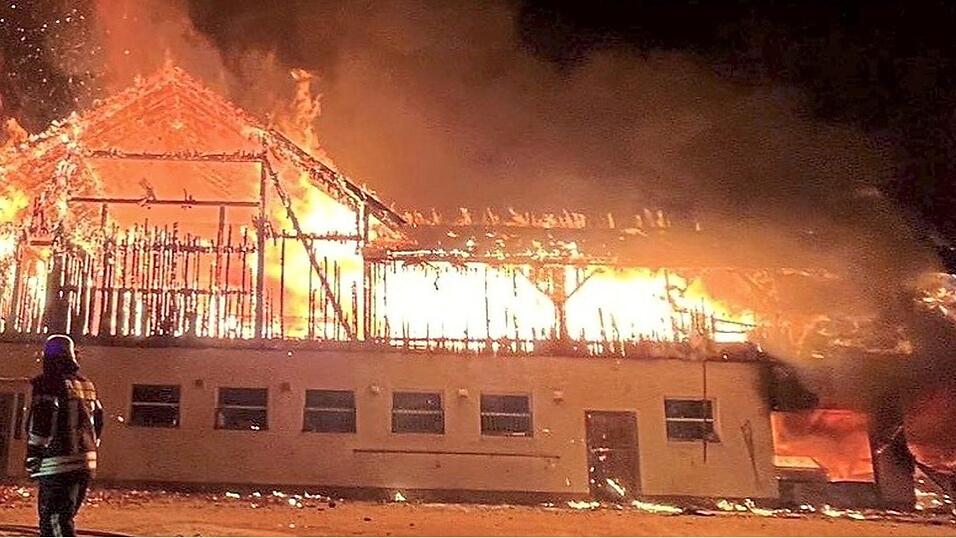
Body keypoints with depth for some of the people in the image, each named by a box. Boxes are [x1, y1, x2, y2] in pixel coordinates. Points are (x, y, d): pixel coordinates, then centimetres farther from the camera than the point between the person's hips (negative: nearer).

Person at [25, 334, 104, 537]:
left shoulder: (50, 383, -7)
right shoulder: (87, 386, 15)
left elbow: (42, 421, -16)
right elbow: (98, 423, 20)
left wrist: (33, 455, -10)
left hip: (58, 464, -7)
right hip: (86, 462, 7)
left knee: (55, 521, -5)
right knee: (64, 517, 19)